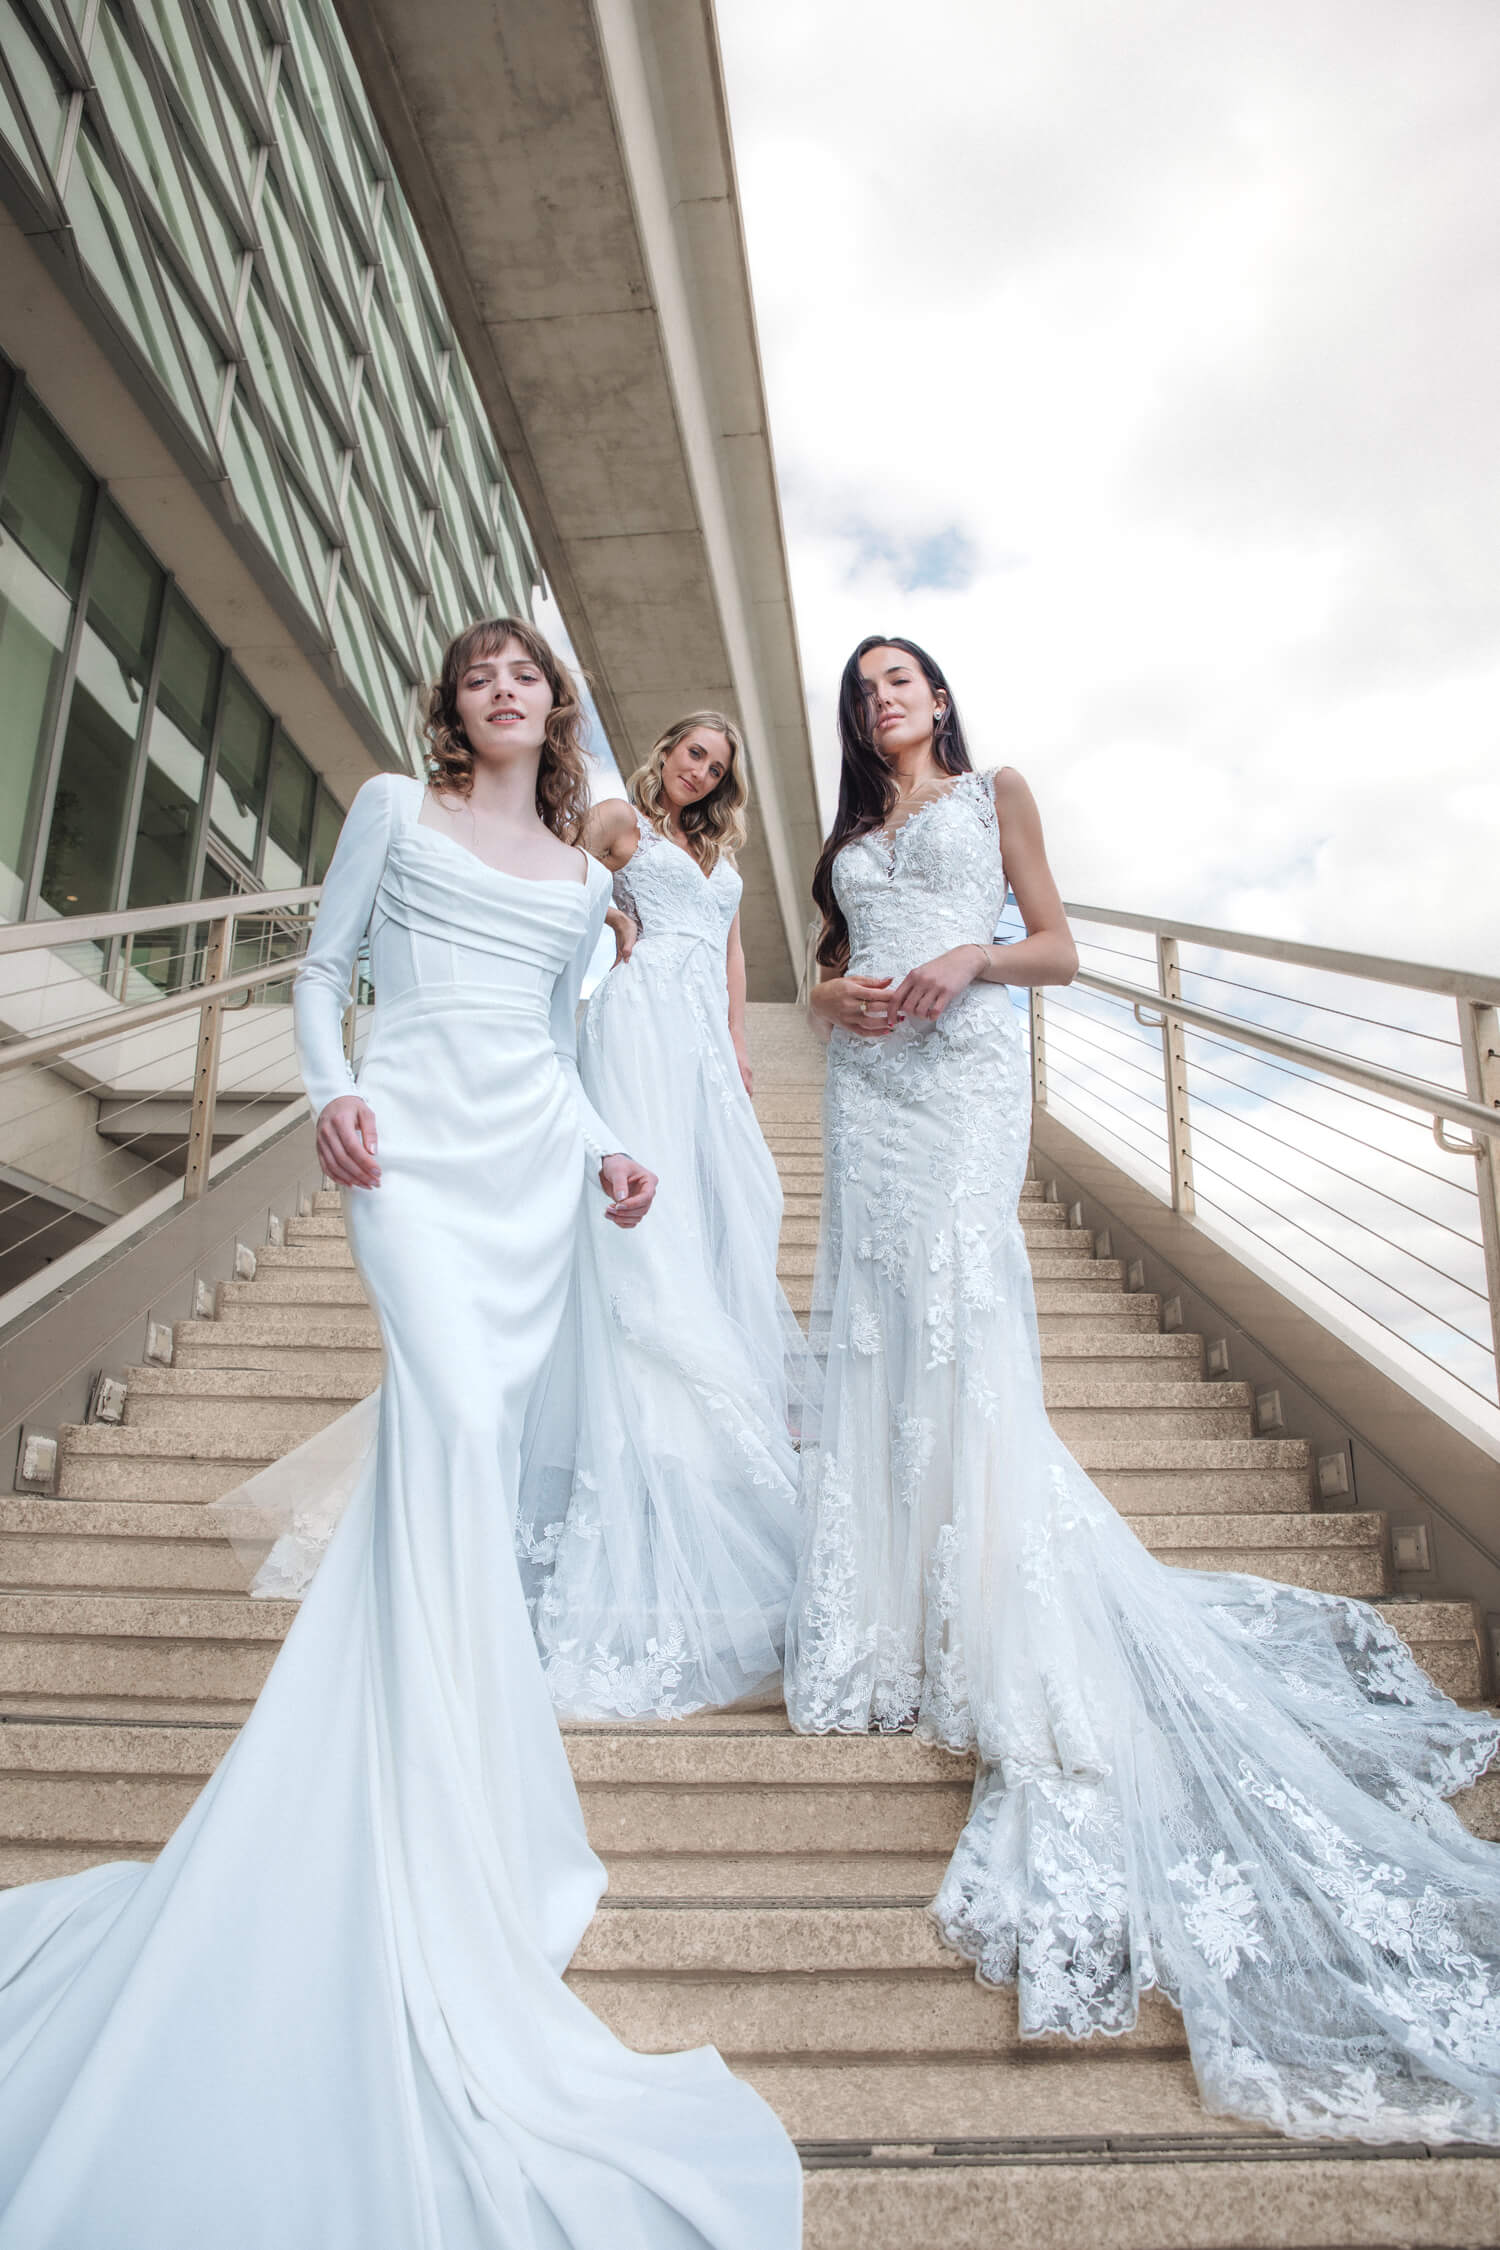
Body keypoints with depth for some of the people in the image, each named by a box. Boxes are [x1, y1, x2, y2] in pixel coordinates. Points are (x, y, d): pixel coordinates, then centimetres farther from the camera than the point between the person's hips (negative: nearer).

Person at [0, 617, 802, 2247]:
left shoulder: (583, 874, 20)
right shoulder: (394, 811, 10)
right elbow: (321, 969, 10)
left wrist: (607, 1148, 10)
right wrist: (329, 1092, -7)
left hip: (535, 1153, 5)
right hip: (419, 1137, -4)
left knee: (481, 1426, 1)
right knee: (451, 1413, -21)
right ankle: (458, 1846, -16)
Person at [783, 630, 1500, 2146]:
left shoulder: (995, 795, 15)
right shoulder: (849, 832, 25)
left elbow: (1057, 948, 7)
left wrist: (970, 957, -11)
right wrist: (834, 996, -2)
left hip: (966, 1070, -5)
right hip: (867, 1082, 5)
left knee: (959, 1316, -17)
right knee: (876, 1324, -2)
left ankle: (1011, 1640, -12)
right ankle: (889, 1619, 5)